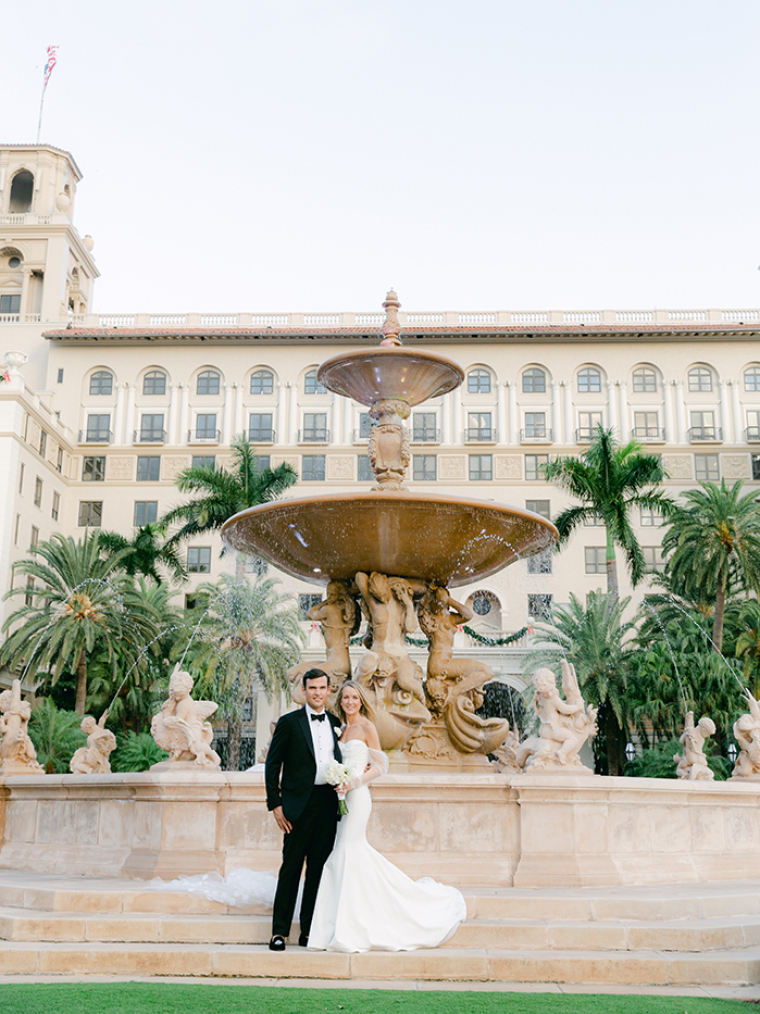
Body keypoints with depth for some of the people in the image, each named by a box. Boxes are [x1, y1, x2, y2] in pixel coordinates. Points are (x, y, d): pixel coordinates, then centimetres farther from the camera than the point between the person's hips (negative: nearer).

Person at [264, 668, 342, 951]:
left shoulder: (335, 723, 13)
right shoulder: (289, 722, 0)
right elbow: (272, 765, -1)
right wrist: (275, 804, -7)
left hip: (328, 803, 4)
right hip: (299, 804, -4)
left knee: (318, 868, 7)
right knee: (291, 867, -1)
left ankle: (309, 931, 15)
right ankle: (279, 931, 8)